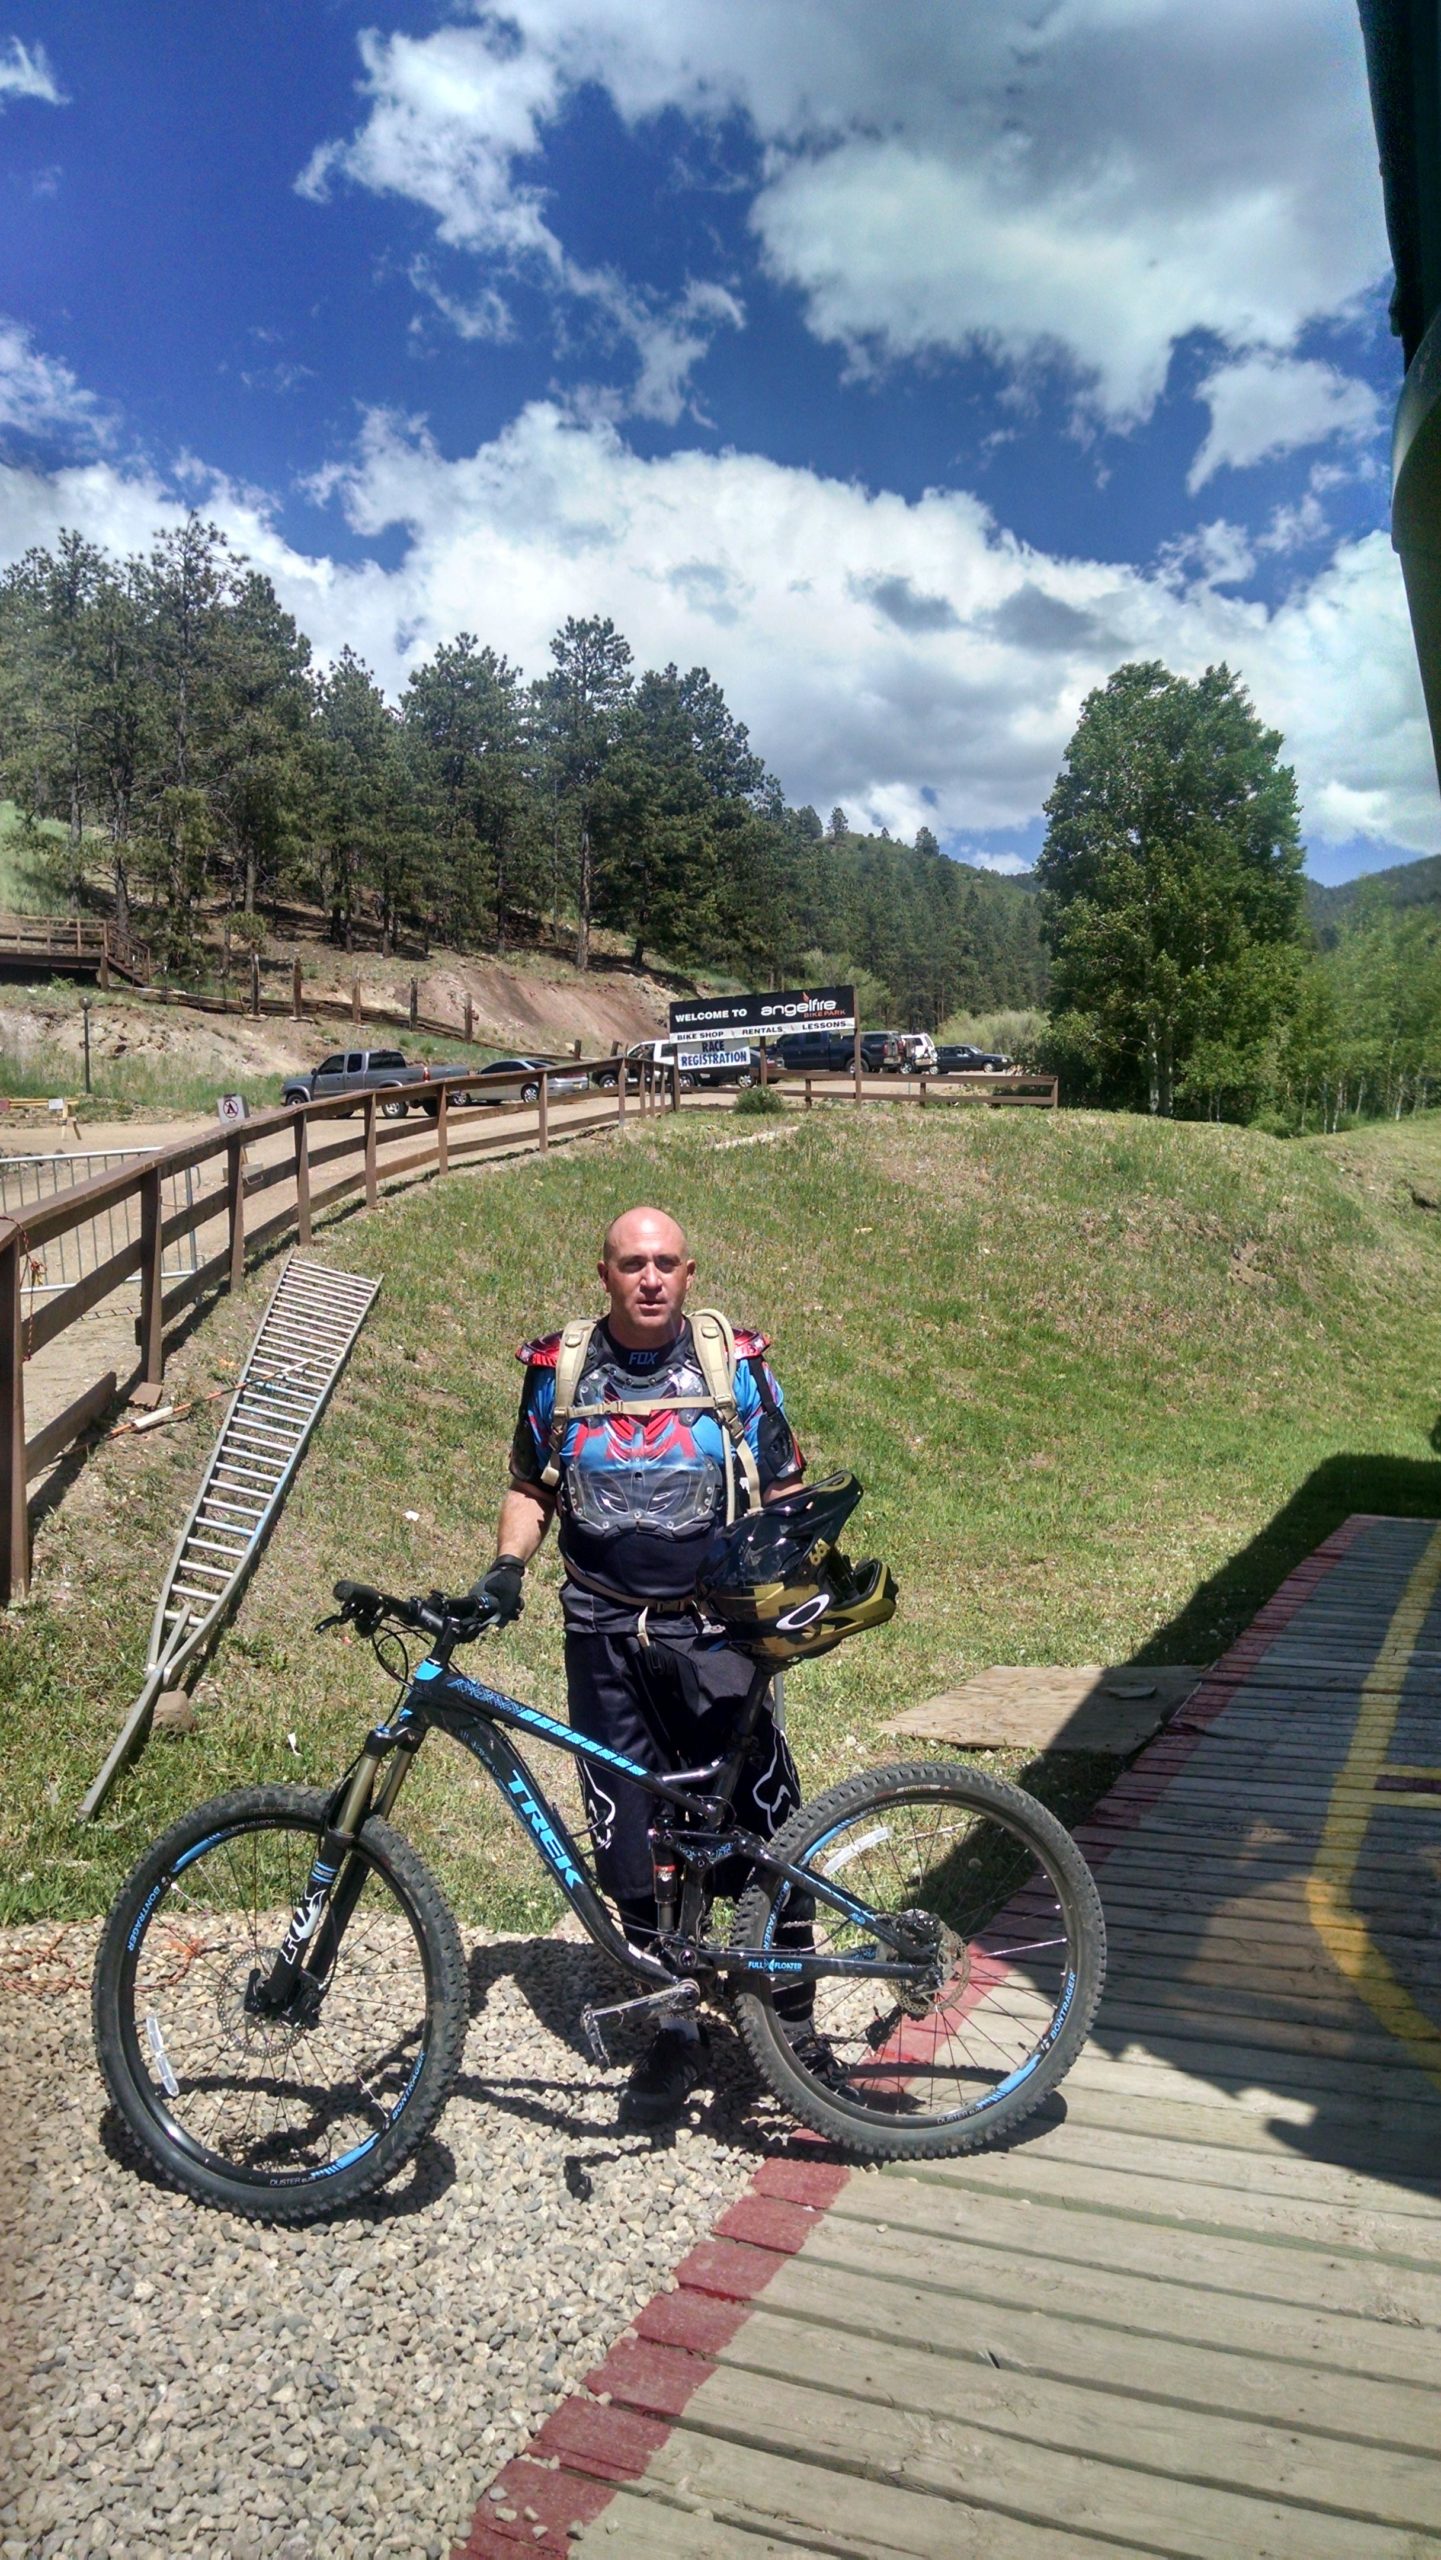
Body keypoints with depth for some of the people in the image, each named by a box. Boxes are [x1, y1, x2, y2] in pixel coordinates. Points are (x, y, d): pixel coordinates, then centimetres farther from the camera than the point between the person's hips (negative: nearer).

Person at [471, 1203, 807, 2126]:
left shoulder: (736, 1362, -1)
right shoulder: (560, 1368, 3)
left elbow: (784, 1494, 4)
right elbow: (532, 1489, 13)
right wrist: (507, 1566, -3)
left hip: (717, 1634, -2)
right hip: (607, 1639, 2)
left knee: (762, 1829, 0)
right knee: (631, 1842, 7)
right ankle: (677, 2030, 25)